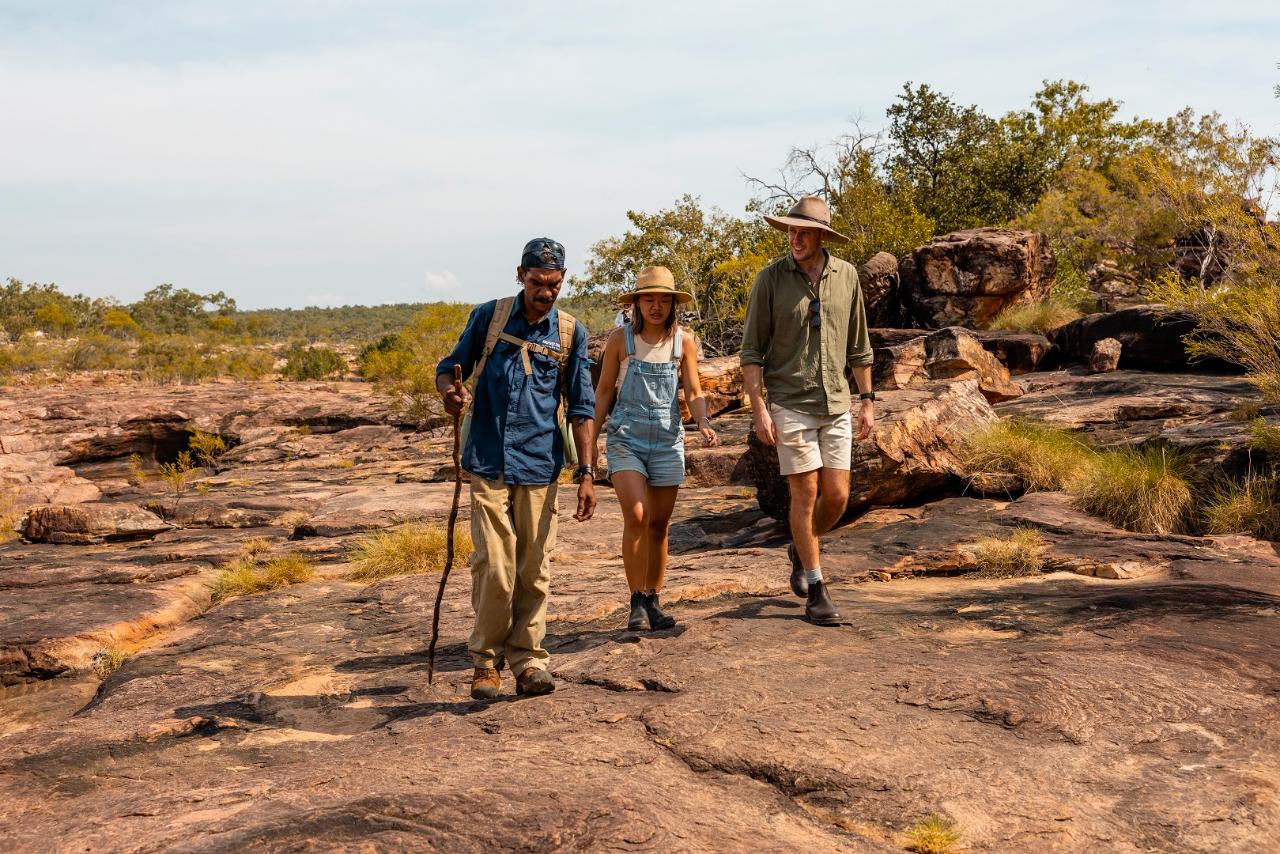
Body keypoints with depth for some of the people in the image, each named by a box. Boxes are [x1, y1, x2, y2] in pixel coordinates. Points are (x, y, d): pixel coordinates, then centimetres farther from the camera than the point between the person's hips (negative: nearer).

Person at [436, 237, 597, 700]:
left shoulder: (570, 332, 5)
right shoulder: (488, 316, 3)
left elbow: (581, 408, 7)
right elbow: (451, 365, 11)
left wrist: (586, 472, 2)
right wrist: (449, 391, -13)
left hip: (539, 466, 1)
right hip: (489, 462, -1)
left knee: (533, 569, 4)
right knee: (494, 566, -5)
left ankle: (528, 658, 16)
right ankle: (486, 658, 11)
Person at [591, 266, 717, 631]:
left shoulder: (683, 340, 2)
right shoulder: (620, 338, -2)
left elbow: (693, 392, 6)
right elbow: (604, 391, 6)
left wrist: (704, 422, -12)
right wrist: (593, 435, 1)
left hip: (668, 440, 2)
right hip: (626, 438, -2)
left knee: (659, 525, 7)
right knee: (636, 516, -17)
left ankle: (653, 601, 21)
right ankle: (637, 602, -5)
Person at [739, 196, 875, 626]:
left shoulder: (846, 276, 5)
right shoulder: (771, 278, -5)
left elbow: (858, 346, 12)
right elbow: (751, 351, -5)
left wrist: (867, 401, 9)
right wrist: (759, 410, -12)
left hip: (836, 403, 4)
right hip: (790, 404, -3)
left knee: (837, 496, 3)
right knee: (806, 494, -2)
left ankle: (801, 548, 33)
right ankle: (815, 590, 9)